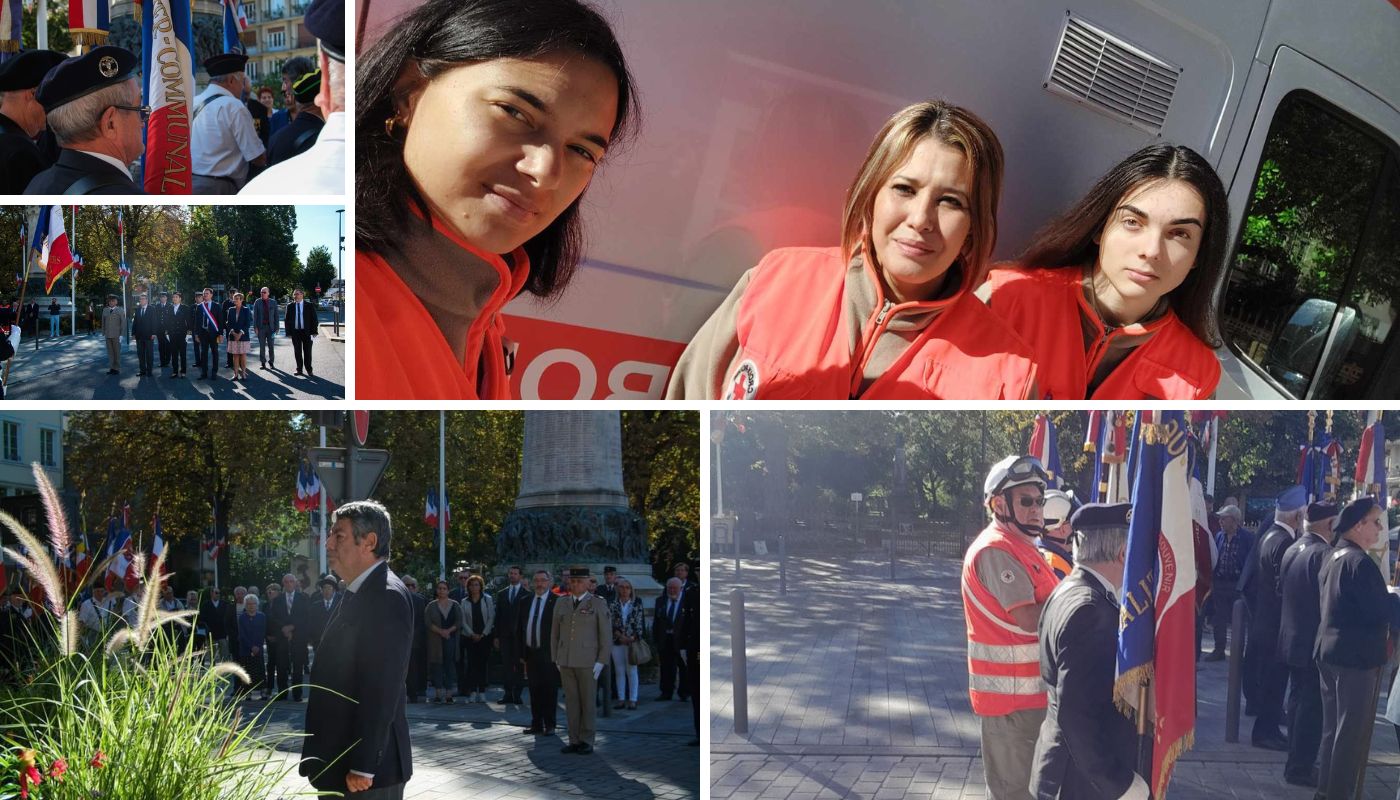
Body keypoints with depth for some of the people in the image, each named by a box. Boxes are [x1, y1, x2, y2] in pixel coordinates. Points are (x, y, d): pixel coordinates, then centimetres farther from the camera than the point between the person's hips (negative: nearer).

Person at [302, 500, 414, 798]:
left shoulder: (387, 597, -16)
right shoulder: (360, 594, 15)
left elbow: (381, 689, -22)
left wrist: (363, 767, -23)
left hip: (367, 765, -9)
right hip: (341, 762, 9)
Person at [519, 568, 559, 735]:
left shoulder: (557, 601, -7)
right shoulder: (526, 602, 11)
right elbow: (519, 628, 13)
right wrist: (522, 652, 8)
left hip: (548, 654, -5)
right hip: (530, 652, 5)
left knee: (549, 691, 1)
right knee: (534, 690, 10)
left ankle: (549, 725, 9)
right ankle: (536, 724, 17)